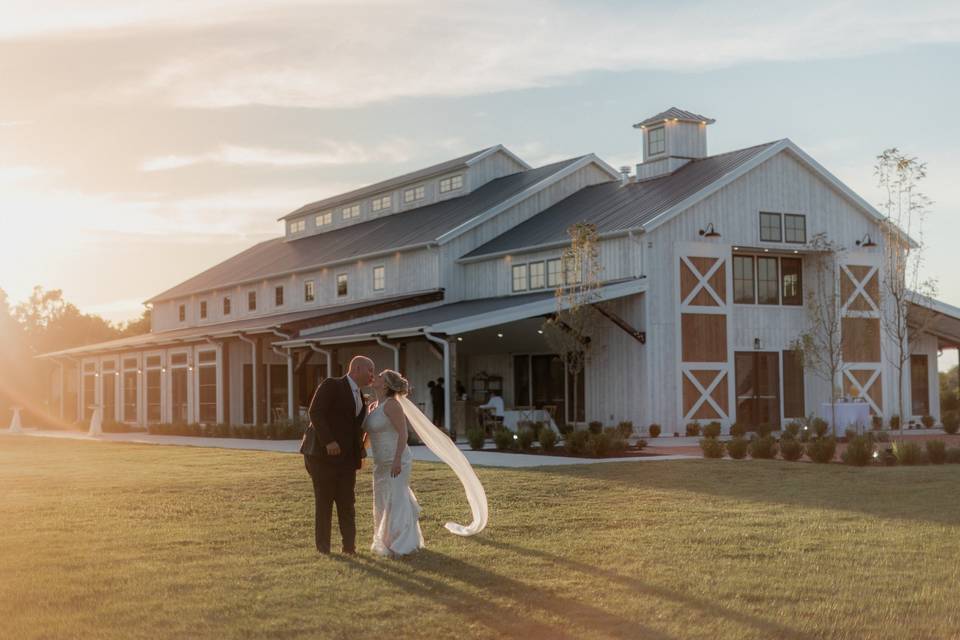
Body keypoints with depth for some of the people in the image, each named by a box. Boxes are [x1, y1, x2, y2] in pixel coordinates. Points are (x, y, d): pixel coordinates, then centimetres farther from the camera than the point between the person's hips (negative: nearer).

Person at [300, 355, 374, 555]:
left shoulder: (359, 398, 18)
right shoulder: (331, 385, -6)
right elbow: (315, 412, -16)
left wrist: (360, 451, 4)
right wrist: (328, 441, -24)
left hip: (346, 459, 6)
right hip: (323, 455, -6)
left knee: (347, 503, 5)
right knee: (324, 502, 2)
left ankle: (349, 546, 12)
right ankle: (323, 548, 10)